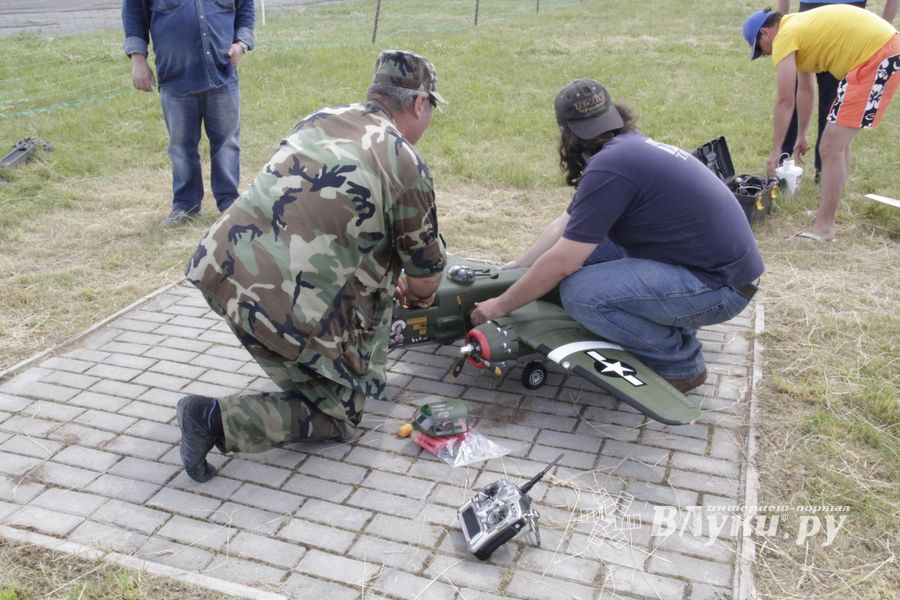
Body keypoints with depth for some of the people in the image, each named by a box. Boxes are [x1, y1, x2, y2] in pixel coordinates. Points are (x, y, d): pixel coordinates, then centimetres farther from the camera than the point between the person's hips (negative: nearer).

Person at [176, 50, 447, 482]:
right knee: (339, 419, 13)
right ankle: (217, 419, -2)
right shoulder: (407, 166, -7)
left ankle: (362, 371, 35)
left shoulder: (323, 118, 13)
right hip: (284, 311, -8)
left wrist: (393, 283, 36)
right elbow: (426, 273, 3)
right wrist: (416, 295, 29)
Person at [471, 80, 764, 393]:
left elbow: (560, 264, -18)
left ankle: (680, 361, -1)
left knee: (579, 292, -22)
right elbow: (565, 225, 17)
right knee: (583, 241, 10)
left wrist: (500, 305, -5)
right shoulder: (629, 147, 8)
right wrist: (513, 268, 20)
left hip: (721, 285, -9)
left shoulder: (609, 166, -22)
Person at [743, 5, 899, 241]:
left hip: (876, 56, -10)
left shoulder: (784, 36, -8)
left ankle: (824, 227, -3)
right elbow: (805, 90, 29)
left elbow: (784, 101, -11)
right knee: (838, 140, 20)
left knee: (831, 147, -9)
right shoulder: (798, 27, 21)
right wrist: (802, 136, 36)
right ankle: (828, 212, 31)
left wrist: (775, 151, -5)